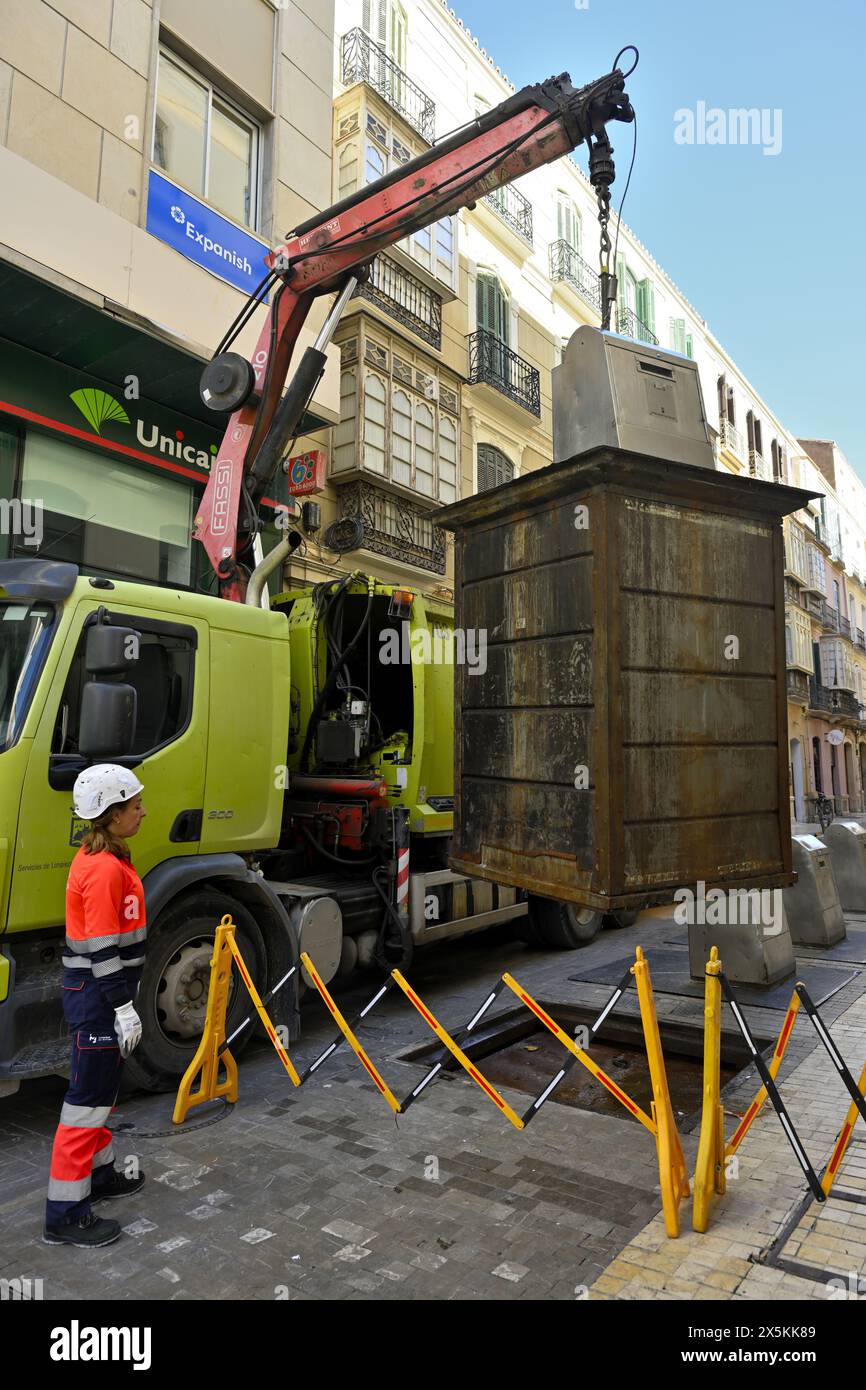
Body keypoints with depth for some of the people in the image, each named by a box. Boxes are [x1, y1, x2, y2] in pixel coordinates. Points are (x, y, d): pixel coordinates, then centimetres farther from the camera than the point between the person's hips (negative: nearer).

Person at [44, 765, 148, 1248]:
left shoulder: (102, 857, 7)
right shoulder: (105, 869, -24)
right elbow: (102, 948, -24)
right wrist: (124, 1009, -19)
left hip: (97, 990, 10)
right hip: (96, 996, -10)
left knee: (103, 1087, 23)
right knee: (88, 1098, 0)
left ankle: (99, 1173, 40)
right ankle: (65, 1215, 13)